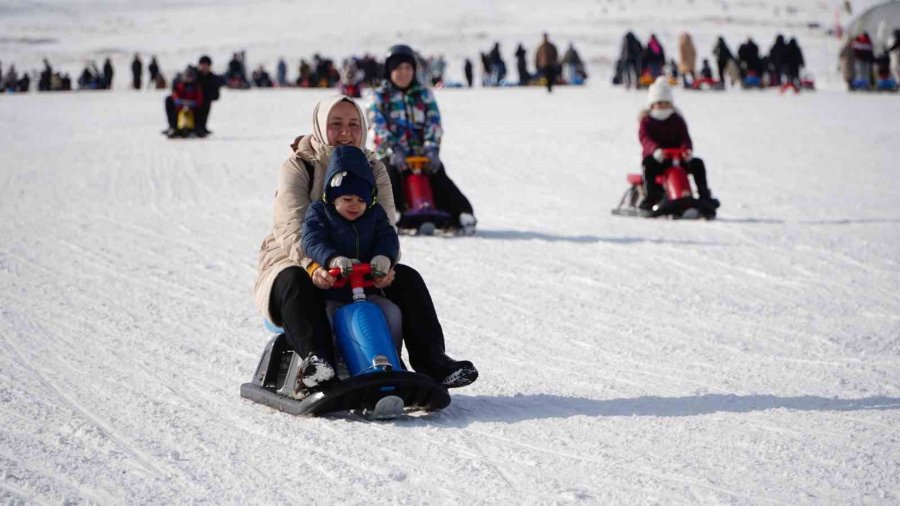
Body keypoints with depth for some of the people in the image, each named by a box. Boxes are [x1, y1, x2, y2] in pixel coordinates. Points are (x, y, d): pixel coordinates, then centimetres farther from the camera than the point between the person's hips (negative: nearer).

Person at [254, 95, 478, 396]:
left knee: (407, 278, -18)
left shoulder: (372, 169, 6)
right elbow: (292, 227, -23)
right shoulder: (297, 168, -7)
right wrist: (313, 265, -44)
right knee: (295, 283, -38)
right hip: (295, 261, -4)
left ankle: (431, 363, -22)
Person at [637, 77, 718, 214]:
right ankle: (650, 199, -35)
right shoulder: (646, 121, 2)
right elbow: (644, 138, -18)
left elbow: (684, 137, -1)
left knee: (697, 163, -17)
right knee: (650, 165, -38)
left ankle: (704, 196, -12)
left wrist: (687, 149, -26)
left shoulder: (677, 120, 12)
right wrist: (655, 150, -40)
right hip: (655, 157, -3)